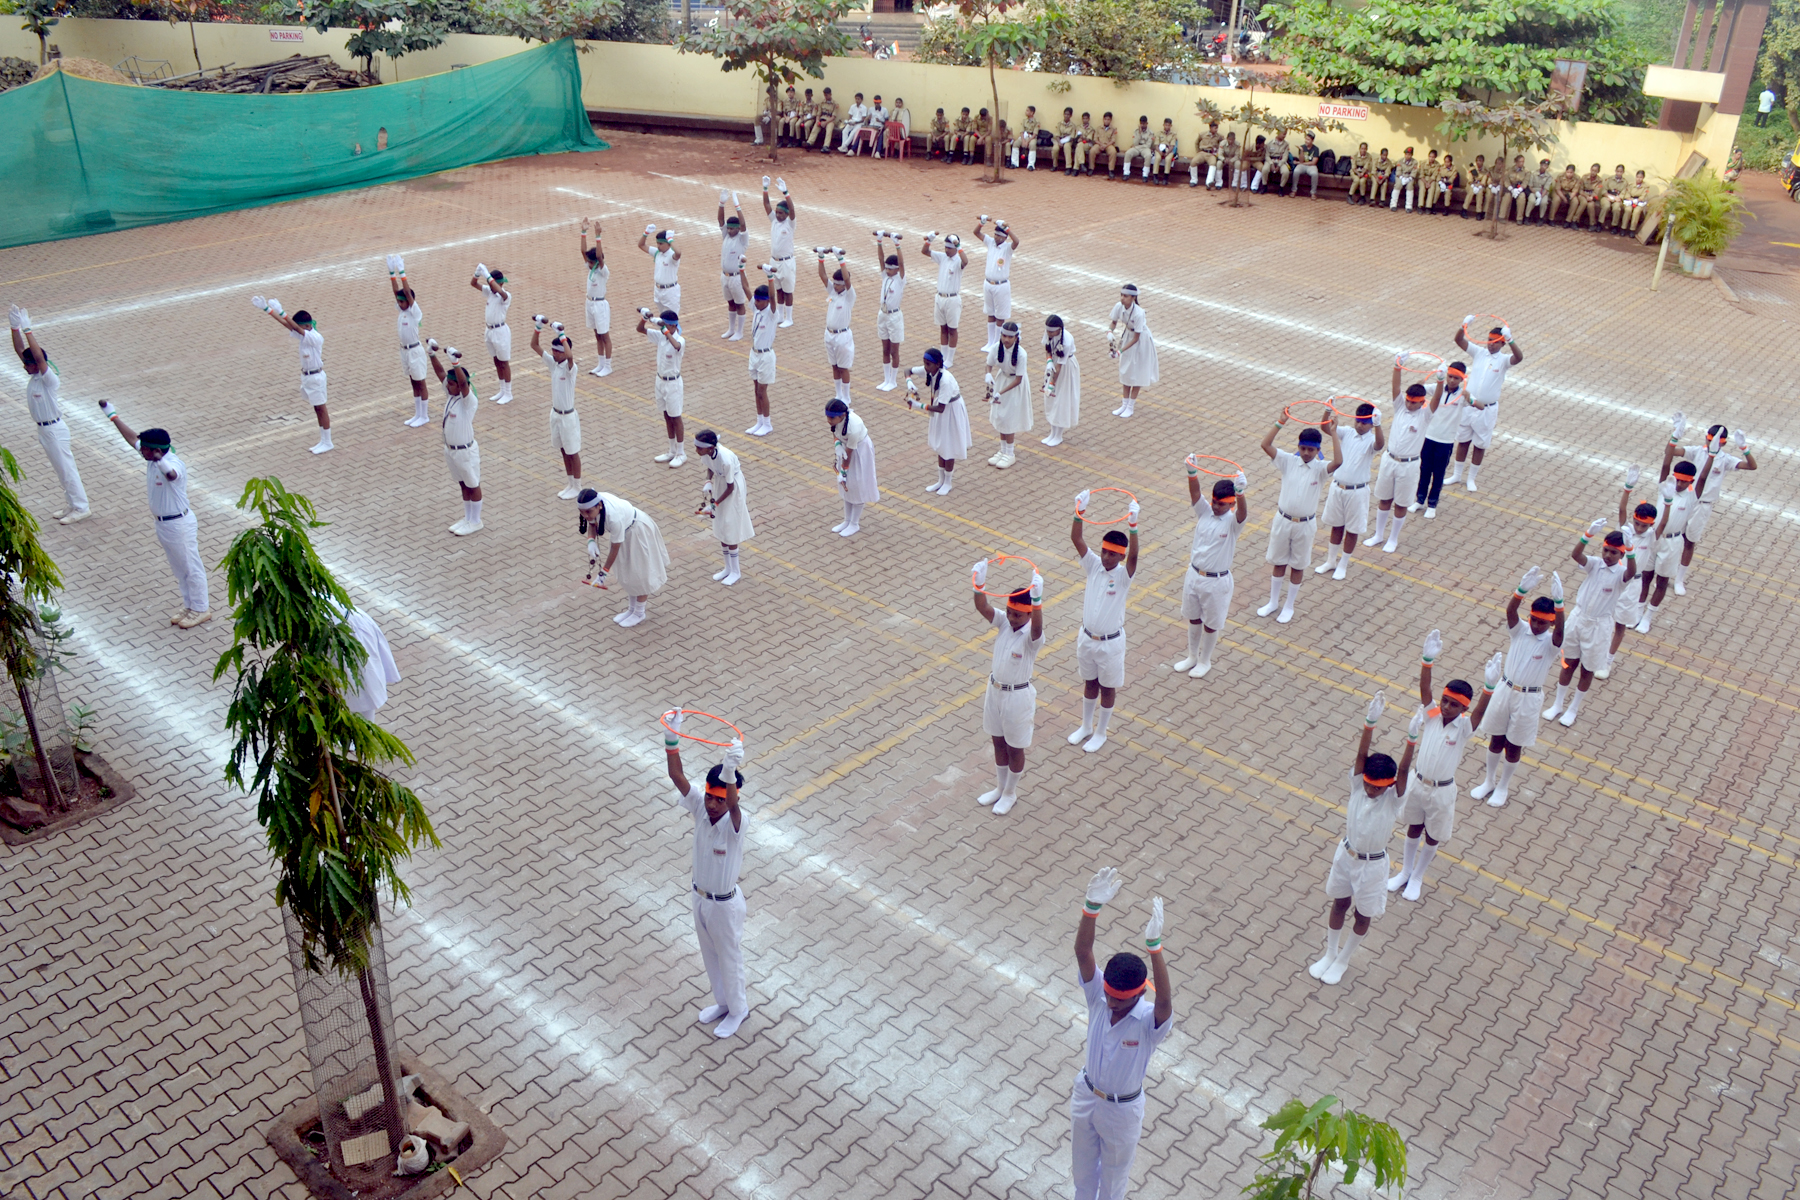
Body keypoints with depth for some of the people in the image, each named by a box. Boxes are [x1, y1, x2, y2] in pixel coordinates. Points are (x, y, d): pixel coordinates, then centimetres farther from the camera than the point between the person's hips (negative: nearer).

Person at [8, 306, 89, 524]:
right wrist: (15, 326, -14)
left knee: (66, 468, 0)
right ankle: (71, 504, 27)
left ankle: (82, 508, 9)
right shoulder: (35, 375, 0)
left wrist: (27, 329, -39)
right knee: (60, 469, 16)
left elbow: (39, 355, -37)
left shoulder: (49, 379, -23)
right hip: (43, 429, 9)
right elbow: (19, 349, -2)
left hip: (54, 430, -9)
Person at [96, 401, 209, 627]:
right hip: (162, 523, 10)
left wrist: (161, 458, -75)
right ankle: (189, 606, 33)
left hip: (179, 524, -10)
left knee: (191, 567, 5)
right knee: (178, 568, 20)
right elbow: (131, 438, 14)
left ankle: (201, 609, 17)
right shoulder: (152, 459, -1)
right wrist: (113, 416, 21)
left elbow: (171, 474, -54)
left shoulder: (175, 465, -28)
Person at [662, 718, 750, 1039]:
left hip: (725, 904, -6)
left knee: (729, 958, 17)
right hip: (700, 897, 6)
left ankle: (738, 1009, 42)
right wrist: (672, 740, -43)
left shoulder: (734, 821, -30)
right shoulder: (700, 809, -16)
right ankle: (723, 1002, 50)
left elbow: (732, 805, -54)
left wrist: (731, 770, -73)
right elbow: (677, 776, -26)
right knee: (709, 955, 26)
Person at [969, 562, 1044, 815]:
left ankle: (1010, 794, 33)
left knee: (1015, 748, 13)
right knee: (998, 743, 22)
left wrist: (1037, 600, -63)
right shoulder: (1003, 623, -8)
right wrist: (978, 586, -42)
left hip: (1018, 696, -6)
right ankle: (1000, 788, 41)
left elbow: (1037, 627, -47)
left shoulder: (1032, 635, -22)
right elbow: (982, 608, -23)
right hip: (995, 690, 6)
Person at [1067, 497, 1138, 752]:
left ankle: (1100, 733, 31)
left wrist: (1132, 525, -51)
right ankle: (1086, 727, 39)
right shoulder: (1094, 565, -7)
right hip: (1087, 637, 4)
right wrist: (1080, 512, -32)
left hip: (1110, 642, -4)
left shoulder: (1123, 575, -18)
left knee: (1107, 689, 14)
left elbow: (1133, 555, -38)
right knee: (1090, 683, 22)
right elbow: (1076, 539, -17)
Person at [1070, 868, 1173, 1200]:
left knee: (1114, 1172, 24)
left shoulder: (1150, 1020, -33)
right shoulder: (1098, 994, -24)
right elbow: (1082, 953, -39)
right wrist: (1092, 907, -58)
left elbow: (1165, 1000, -57)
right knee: (1082, 1163, 29)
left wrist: (1154, 945, -71)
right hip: (1085, 1095, 3)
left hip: (1122, 1110, -3)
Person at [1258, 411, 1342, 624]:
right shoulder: (1289, 461, -6)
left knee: (1298, 566, 12)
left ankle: (1288, 607, 26)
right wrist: (1280, 423, -19)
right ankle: (1273, 602, 31)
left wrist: (1334, 434, -28)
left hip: (1305, 524, -2)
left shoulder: (1320, 468, -11)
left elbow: (1338, 462, -33)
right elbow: (1265, 445, -15)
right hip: (1283, 520, 2)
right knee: (1278, 562, 16)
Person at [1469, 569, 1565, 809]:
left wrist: (1558, 602, -52)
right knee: (1496, 740, 17)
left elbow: (1560, 630, -36)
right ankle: (1489, 781, 37)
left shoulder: (1551, 641, -13)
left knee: (1514, 747, 11)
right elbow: (1510, 611, -26)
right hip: (1505, 690, 3)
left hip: (1528, 699, -2)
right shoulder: (1520, 629, -6)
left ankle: (1503, 786, 32)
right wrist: (1522, 589, -46)